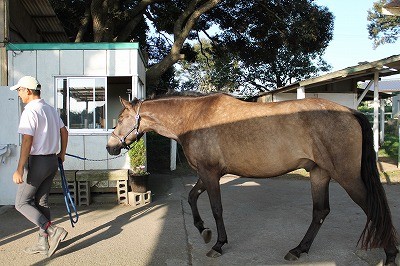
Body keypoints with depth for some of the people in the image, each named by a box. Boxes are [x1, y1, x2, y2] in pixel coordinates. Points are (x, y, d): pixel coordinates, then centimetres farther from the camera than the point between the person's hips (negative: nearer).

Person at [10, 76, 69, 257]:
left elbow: (27, 141, -21)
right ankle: (44, 243, 18)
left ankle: (53, 231, -9)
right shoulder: (51, 109, 11)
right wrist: (62, 154, 28)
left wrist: (20, 169, -20)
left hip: (37, 162, -8)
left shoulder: (30, 111, -15)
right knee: (41, 202, 14)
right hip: (52, 161, 8)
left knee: (22, 203, 3)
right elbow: (64, 131, 18)